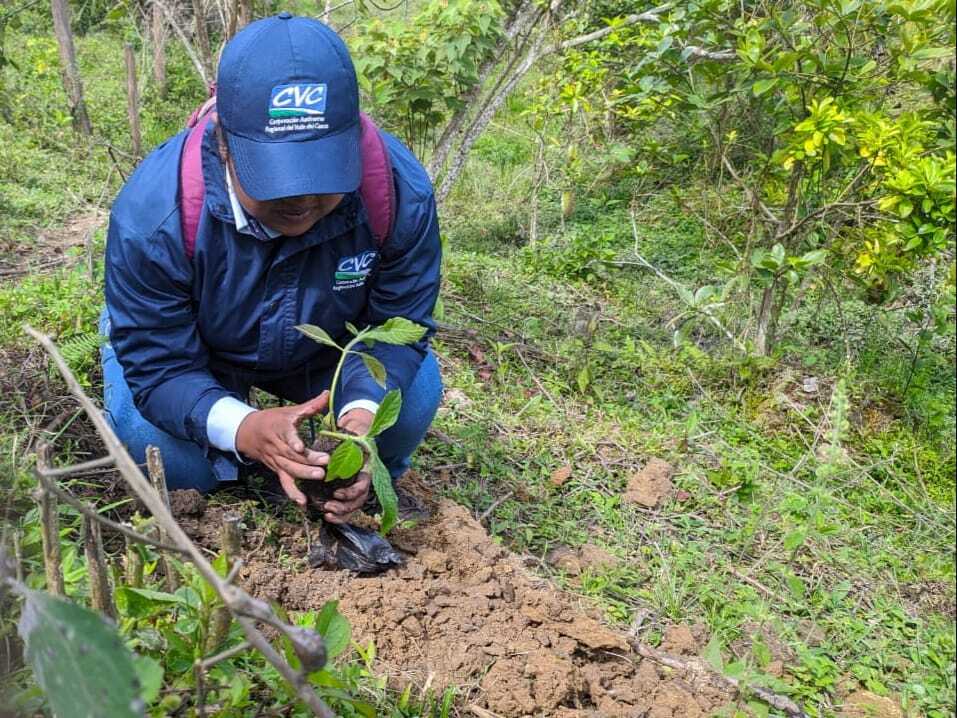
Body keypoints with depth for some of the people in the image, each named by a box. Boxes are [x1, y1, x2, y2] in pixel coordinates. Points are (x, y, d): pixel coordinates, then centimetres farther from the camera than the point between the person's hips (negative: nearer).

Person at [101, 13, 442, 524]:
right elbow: (159, 366, -30)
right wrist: (242, 429, -52)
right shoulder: (153, 212, -37)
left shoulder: (400, 191, -32)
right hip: (196, 353, -1)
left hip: (328, 350, 2)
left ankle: (356, 496, 10)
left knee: (418, 386, -20)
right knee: (143, 423, -26)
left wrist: (363, 411, -44)